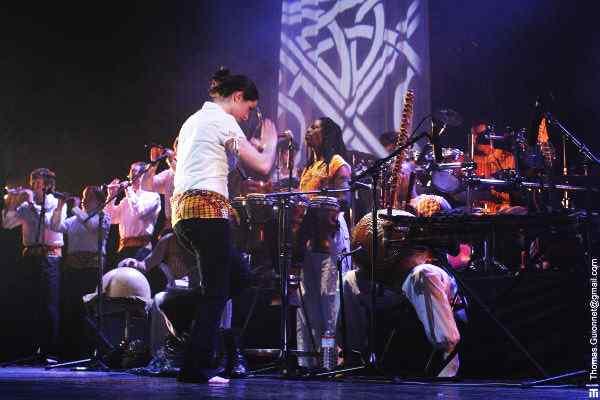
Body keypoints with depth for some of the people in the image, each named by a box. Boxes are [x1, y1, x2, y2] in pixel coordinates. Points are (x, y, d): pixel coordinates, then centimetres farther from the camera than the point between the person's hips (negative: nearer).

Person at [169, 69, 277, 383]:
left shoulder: (192, 120, 21)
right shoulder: (224, 120, -5)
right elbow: (262, 166, -11)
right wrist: (270, 143, 9)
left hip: (182, 208, 9)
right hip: (208, 209, -9)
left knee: (235, 276, 19)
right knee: (215, 292, -4)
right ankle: (196, 368, -6)